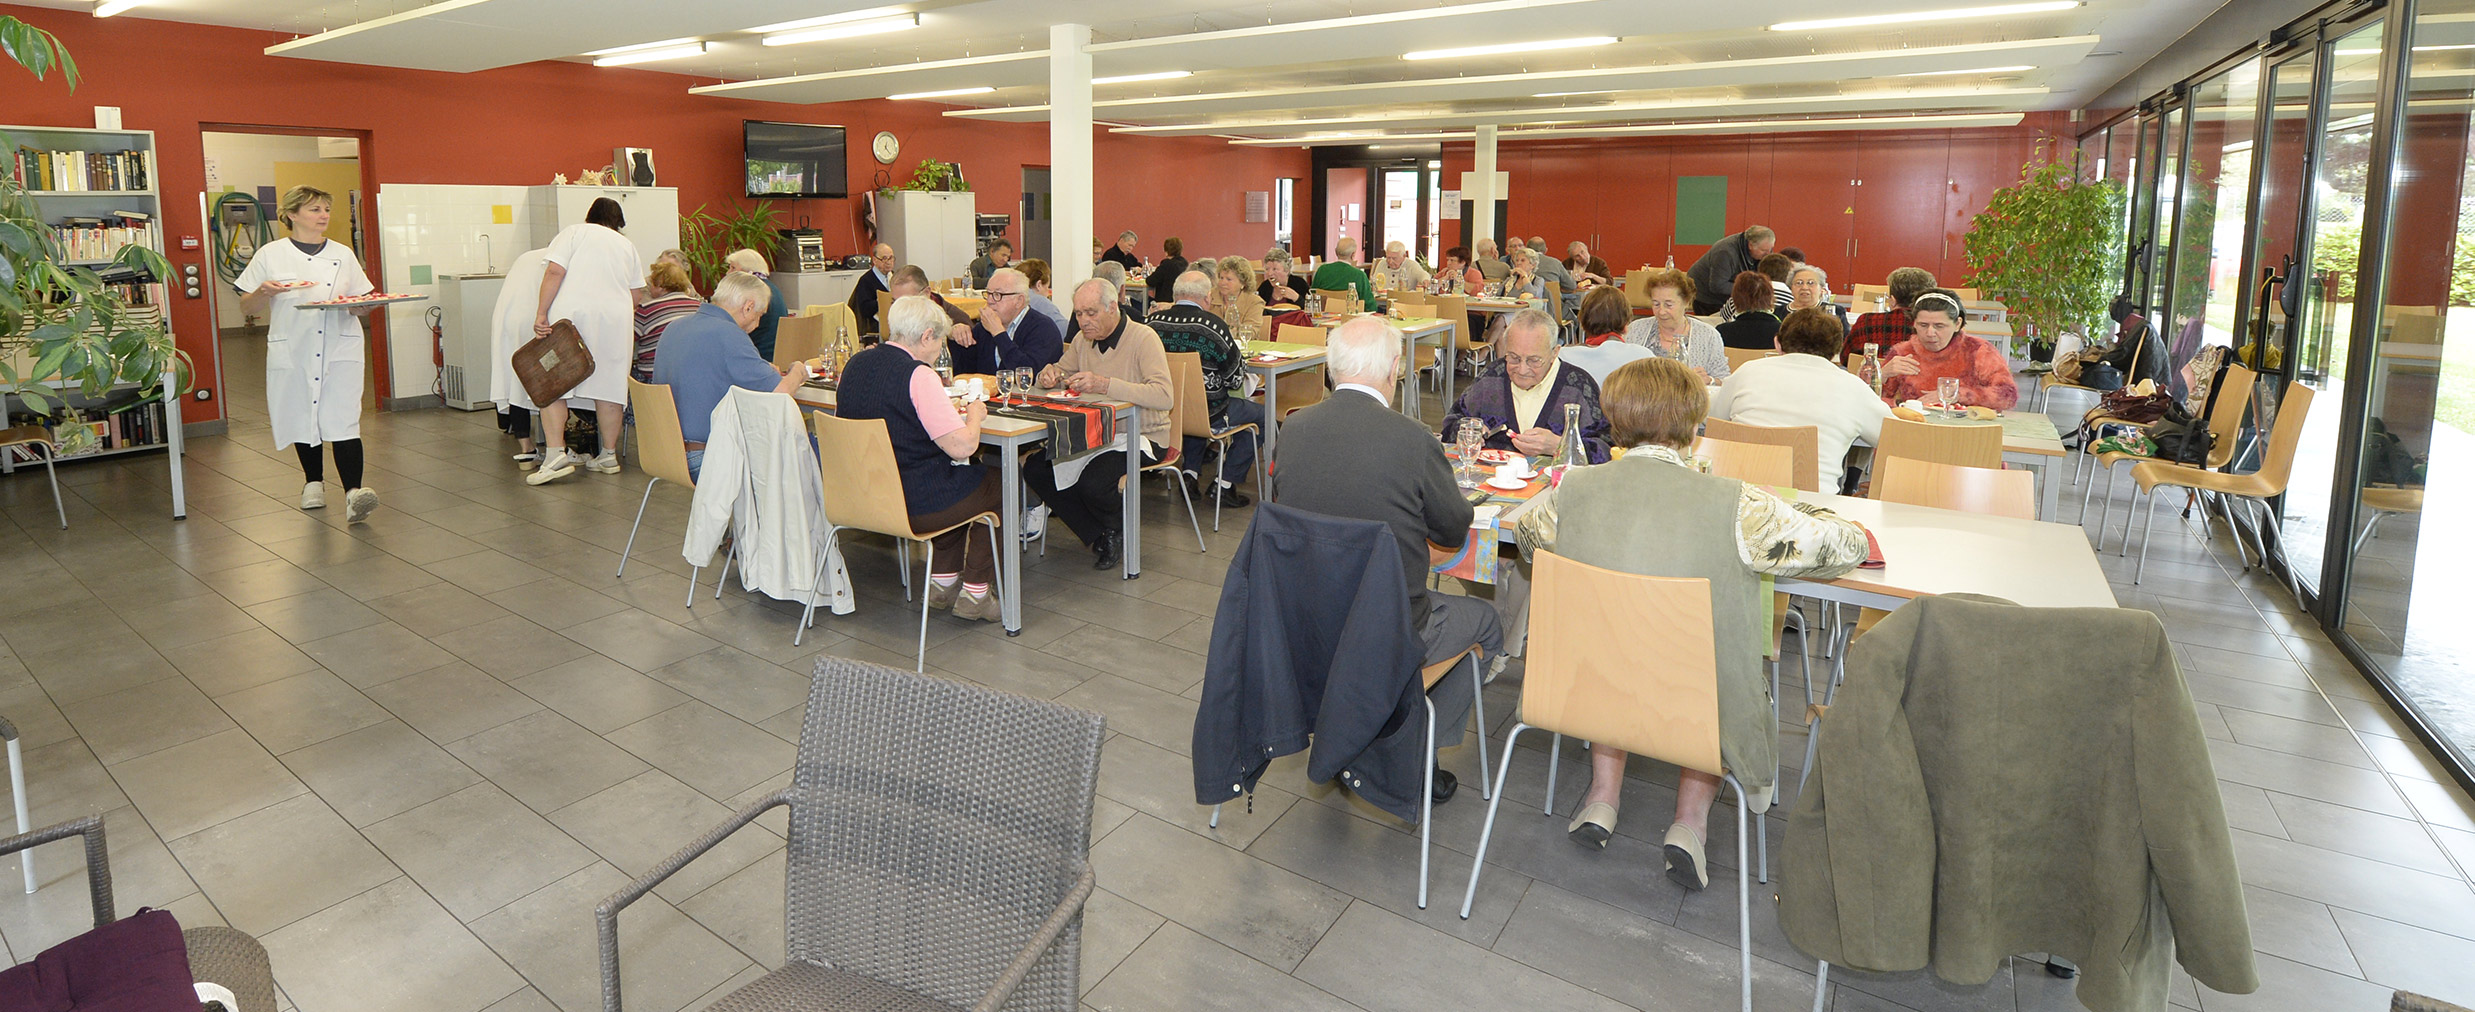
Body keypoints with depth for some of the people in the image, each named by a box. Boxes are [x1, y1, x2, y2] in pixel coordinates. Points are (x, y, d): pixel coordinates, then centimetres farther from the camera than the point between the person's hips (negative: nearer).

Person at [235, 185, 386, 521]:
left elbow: (362, 305, 13)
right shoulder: (270, 256, 5)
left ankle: (353, 493, -21)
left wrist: (360, 307, -11)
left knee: (343, 421, -12)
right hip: (292, 351, 1)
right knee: (302, 418, 11)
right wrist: (263, 292, -13)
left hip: (340, 351, 0)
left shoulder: (342, 255, 10)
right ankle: (314, 482, 31)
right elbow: (248, 308, 8)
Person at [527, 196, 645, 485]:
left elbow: (555, 272, -4)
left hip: (571, 313, -3)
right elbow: (635, 294, 16)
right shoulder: (627, 245, 20)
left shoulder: (573, 232, 9)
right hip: (615, 317, 3)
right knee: (609, 385, 7)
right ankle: (609, 455, 11)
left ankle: (555, 454, -11)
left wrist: (541, 314, -6)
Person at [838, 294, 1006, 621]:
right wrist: (974, 414, -4)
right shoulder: (917, 375, -21)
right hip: (912, 505, -8)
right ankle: (974, 594, 18)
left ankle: (942, 581, 30)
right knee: (996, 482, 17)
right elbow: (962, 446, -25)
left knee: (957, 482, 32)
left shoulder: (855, 364, 4)